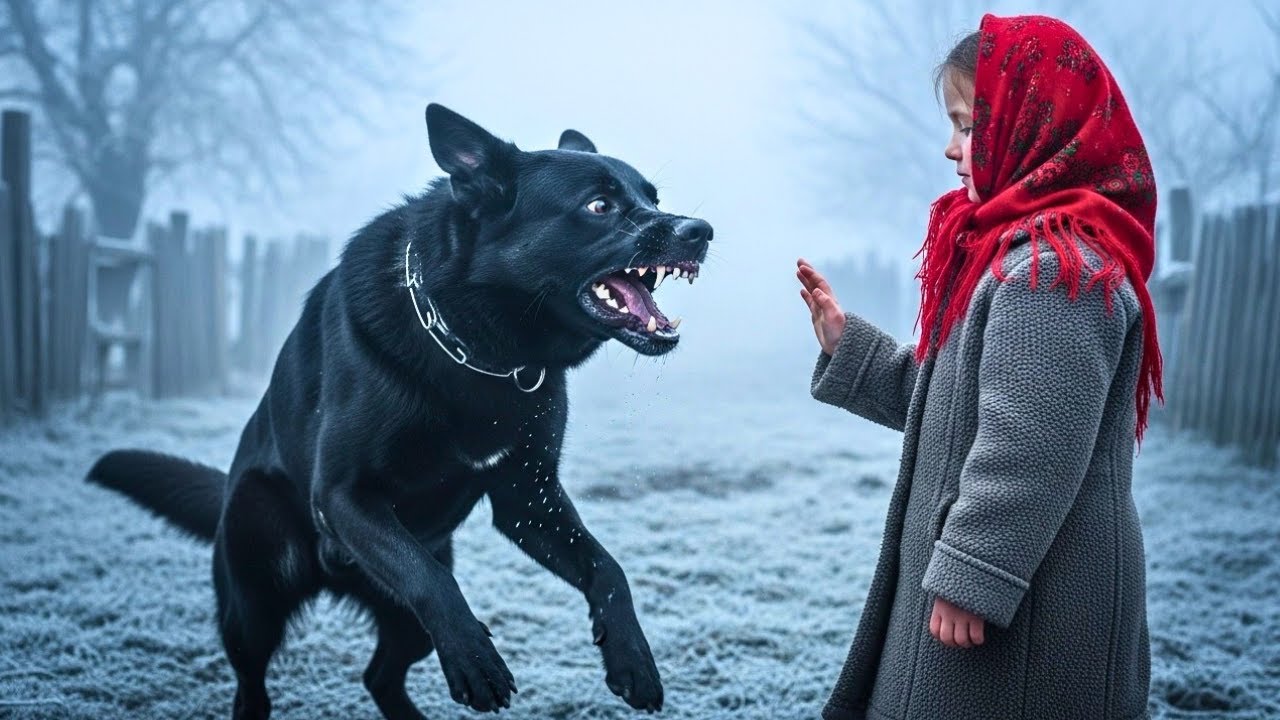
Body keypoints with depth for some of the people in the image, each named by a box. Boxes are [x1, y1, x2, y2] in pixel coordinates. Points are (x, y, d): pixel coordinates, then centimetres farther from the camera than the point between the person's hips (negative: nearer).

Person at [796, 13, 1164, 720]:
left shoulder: (1053, 268, -21)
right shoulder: (1021, 251, 12)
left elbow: (1031, 453, -25)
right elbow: (955, 402, 18)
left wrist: (968, 580, -21)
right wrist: (847, 346, 11)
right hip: (999, 578, 10)